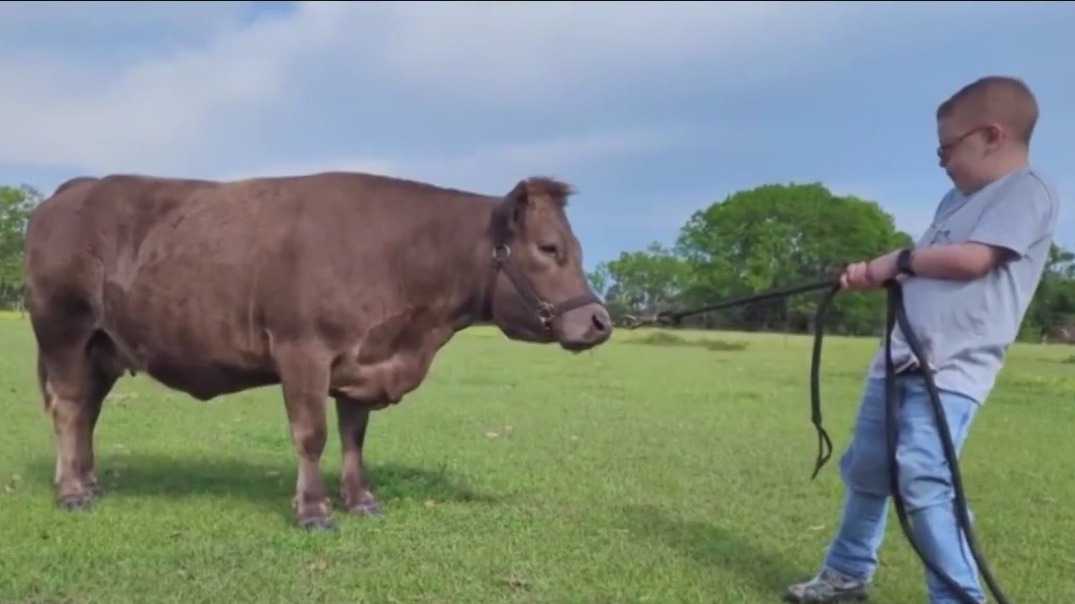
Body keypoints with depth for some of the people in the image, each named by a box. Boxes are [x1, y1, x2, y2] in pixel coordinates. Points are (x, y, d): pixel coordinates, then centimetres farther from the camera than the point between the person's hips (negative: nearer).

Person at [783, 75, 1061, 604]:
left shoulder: (1029, 190, -8)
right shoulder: (958, 199, 19)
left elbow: (970, 260, -20)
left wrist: (898, 259, -6)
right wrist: (872, 275, 5)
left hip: (952, 370, -9)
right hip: (900, 357, 9)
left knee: (922, 480, -21)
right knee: (864, 468, 16)